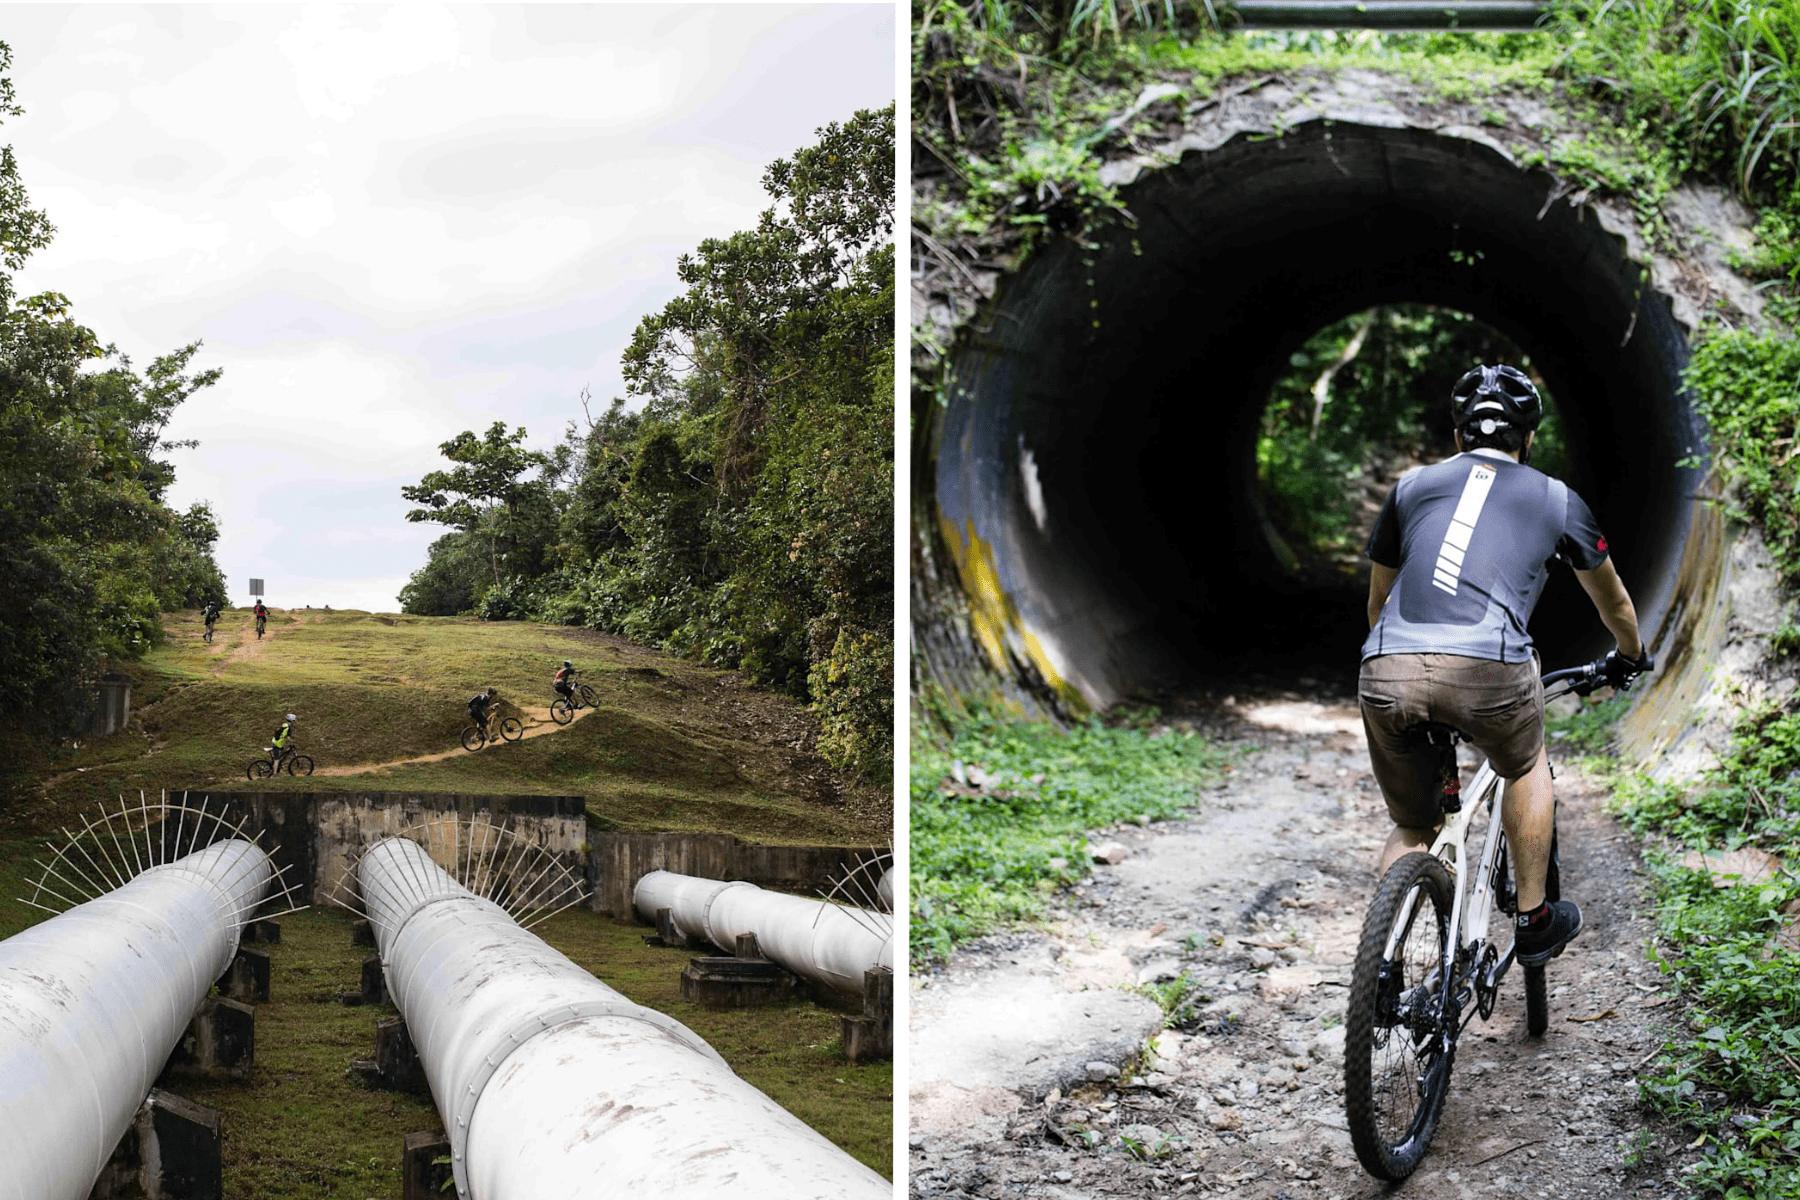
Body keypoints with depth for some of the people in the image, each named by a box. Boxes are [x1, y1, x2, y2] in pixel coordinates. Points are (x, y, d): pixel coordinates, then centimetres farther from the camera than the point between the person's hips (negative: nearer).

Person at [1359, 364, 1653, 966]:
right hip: (1486, 668, -2)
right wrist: (1629, 657, 60)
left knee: (1412, 829, 22)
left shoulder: (1413, 485, 27)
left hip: (1386, 670, 2)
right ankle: (1534, 923, 35)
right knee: (1527, 768, 32)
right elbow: (1613, 602, 39)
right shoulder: (1557, 499, 23)